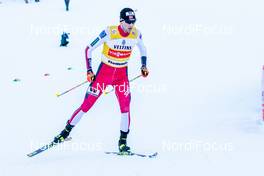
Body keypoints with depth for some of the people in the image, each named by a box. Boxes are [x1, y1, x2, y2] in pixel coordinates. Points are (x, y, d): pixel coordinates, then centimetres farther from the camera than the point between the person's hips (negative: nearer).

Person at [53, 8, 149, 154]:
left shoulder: (136, 34, -9)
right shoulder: (109, 33, -21)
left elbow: (142, 49, 15)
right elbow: (89, 49, -10)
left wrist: (144, 65, 6)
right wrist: (89, 70, -13)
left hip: (122, 74, 3)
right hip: (104, 71, -3)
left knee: (125, 106, -9)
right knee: (87, 104, -2)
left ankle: (123, 142, 3)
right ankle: (66, 131, 12)